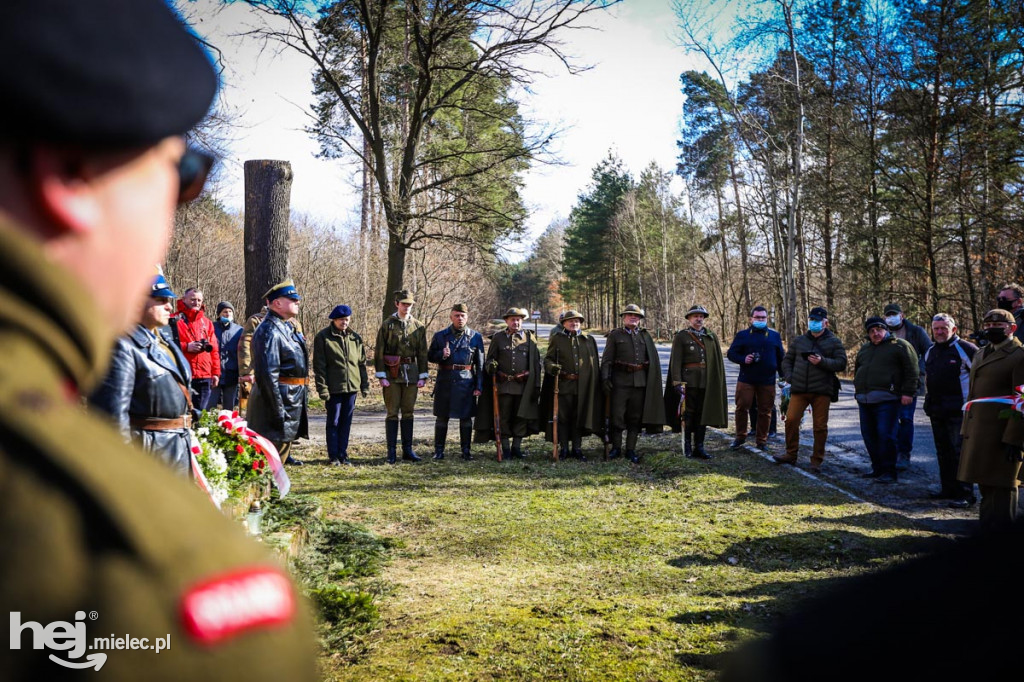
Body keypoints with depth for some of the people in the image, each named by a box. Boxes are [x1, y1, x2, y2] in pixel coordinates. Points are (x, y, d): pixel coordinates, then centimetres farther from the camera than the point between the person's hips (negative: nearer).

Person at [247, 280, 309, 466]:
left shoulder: (286, 328, 14)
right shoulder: (269, 331, -18)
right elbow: (267, 374, -24)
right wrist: (278, 411, -25)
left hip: (293, 400, 10)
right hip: (280, 400, -10)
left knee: (285, 441, 19)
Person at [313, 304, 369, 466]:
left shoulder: (355, 338, 10)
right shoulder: (323, 337, -4)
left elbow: (362, 363, 14)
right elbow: (319, 365, -6)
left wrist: (365, 385, 10)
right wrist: (322, 388, -11)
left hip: (352, 386, 4)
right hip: (333, 388, -4)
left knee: (346, 422, 9)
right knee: (333, 422, 2)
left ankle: (343, 454, 18)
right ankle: (333, 456, 11)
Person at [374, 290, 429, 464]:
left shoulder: (419, 327, 8)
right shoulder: (387, 325, 0)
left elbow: (422, 353, 9)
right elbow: (379, 352, -2)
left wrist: (423, 376, 2)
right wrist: (381, 376, -9)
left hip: (411, 374, 3)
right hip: (392, 374, -3)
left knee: (408, 412, 8)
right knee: (392, 413, -1)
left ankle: (407, 450, 15)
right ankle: (391, 452, 4)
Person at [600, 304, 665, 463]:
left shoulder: (645, 335, 13)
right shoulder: (615, 335, 5)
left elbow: (654, 359, 12)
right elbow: (607, 359, 0)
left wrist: (653, 380, 5)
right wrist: (605, 378, -9)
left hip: (640, 382, 3)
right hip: (621, 380, -3)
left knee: (635, 417, 6)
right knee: (617, 414, -3)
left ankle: (631, 450, 15)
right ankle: (616, 447, 12)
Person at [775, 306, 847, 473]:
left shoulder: (834, 342, 5)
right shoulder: (799, 340, 14)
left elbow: (841, 363, -3)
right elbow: (787, 359, 21)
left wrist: (822, 362, -17)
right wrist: (788, 376, 4)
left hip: (822, 390, -2)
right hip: (799, 389, 2)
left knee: (820, 426, 1)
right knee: (791, 419, -6)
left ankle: (817, 460, 11)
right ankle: (791, 454, 8)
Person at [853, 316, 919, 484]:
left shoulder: (899, 346, 0)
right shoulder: (864, 349, 21)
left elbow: (912, 371, -5)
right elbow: (857, 369, 34)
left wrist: (908, 392, -11)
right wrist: (858, 389, 25)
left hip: (886, 400, -7)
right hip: (865, 400, 7)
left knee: (885, 435, -12)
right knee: (869, 436, 9)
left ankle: (888, 471, -6)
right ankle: (877, 468, 19)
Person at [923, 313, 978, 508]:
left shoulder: (965, 349, -9)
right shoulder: (930, 352, 14)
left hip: (958, 411, -8)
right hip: (937, 411, 8)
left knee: (960, 452, -9)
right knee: (943, 451, 13)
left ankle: (965, 494, -6)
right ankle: (948, 489, 22)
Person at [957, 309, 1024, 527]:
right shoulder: (981, 354, 17)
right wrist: (966, 431, 14)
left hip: (1002, 433, -8)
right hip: (978, 431, 8)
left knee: (1001, 484, 1)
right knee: (984, 482, 15)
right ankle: (987, 521, 27)